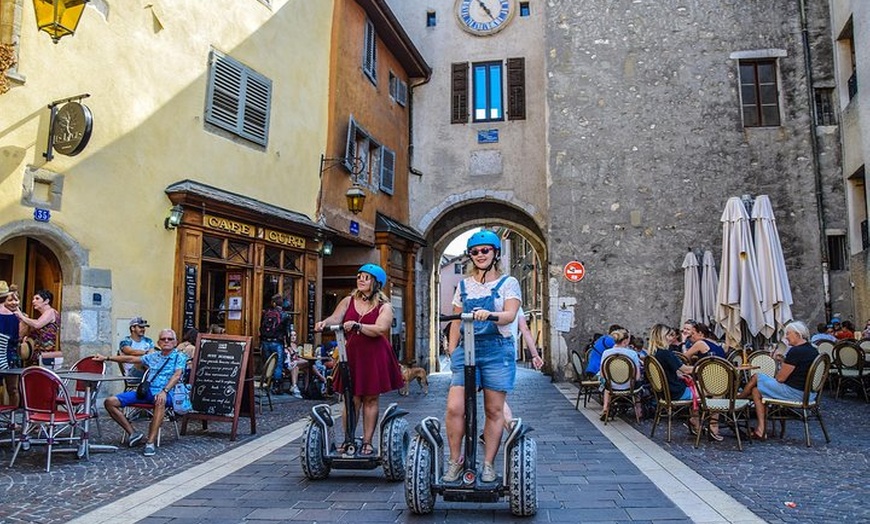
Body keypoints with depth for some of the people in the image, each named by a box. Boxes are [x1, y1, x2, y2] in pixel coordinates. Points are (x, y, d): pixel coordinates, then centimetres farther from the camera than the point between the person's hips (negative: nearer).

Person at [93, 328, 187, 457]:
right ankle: (132, 434, -6)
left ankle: (150, 442, -39)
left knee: (160, 402, -43)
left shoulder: (179, 357, 4)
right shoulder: (153, 356, 21)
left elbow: (177, 375, -12)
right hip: (146, 390, 6)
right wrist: (107, 358, 27)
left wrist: (164, 391, -29)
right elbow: (131, 359, 28)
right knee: (110, 402, -7)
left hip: (166, 393, -6)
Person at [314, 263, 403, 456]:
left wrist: (357, 326, -28)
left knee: (371, 399, 4)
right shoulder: (348, 301, 11)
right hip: (351, 354, 2)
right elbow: (335, 318, -4)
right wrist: (324, 323, -26)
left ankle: (367, 442, 13)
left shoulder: (384, 306, 1)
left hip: (374, 357, -2)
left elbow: (380, 329, -15)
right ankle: (348, 440, 9)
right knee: (352, 399, 1)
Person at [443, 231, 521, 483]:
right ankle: (454, 461, 6)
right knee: (454, 407, -10)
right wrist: (452, 351, 7)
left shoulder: (508, 283, 4)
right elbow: (456, 321, 15)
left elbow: (510, 315, -11)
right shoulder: (464, 285, 15)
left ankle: (488, 464, 16)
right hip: (467, 349, 2)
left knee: (494, 410, 3)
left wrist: (490, 315, -31)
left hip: (497, 350, -2)